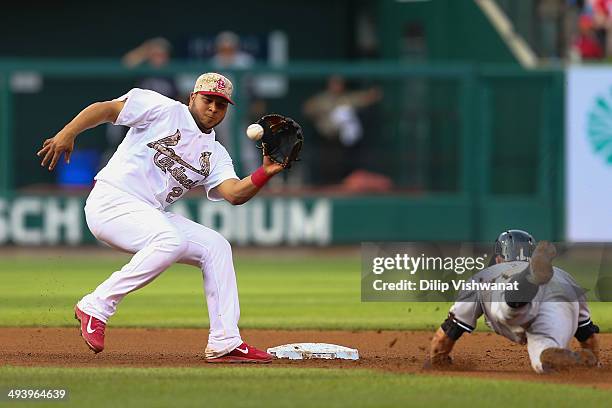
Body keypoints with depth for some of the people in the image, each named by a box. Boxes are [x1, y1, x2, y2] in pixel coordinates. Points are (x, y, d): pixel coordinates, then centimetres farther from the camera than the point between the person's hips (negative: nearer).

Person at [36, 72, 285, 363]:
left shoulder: (216, 155, 16)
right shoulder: (164, 110, 0)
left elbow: (235, 193, -3)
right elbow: (105, 109, -6)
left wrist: (266, 173, -20)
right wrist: (67, 133, -21)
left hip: (151, 216, 8)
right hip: (111, 202, -8)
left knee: (215, 246, -2)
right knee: (170, 241, -32)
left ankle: (225, 344, -2)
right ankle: (96, 306, -23)